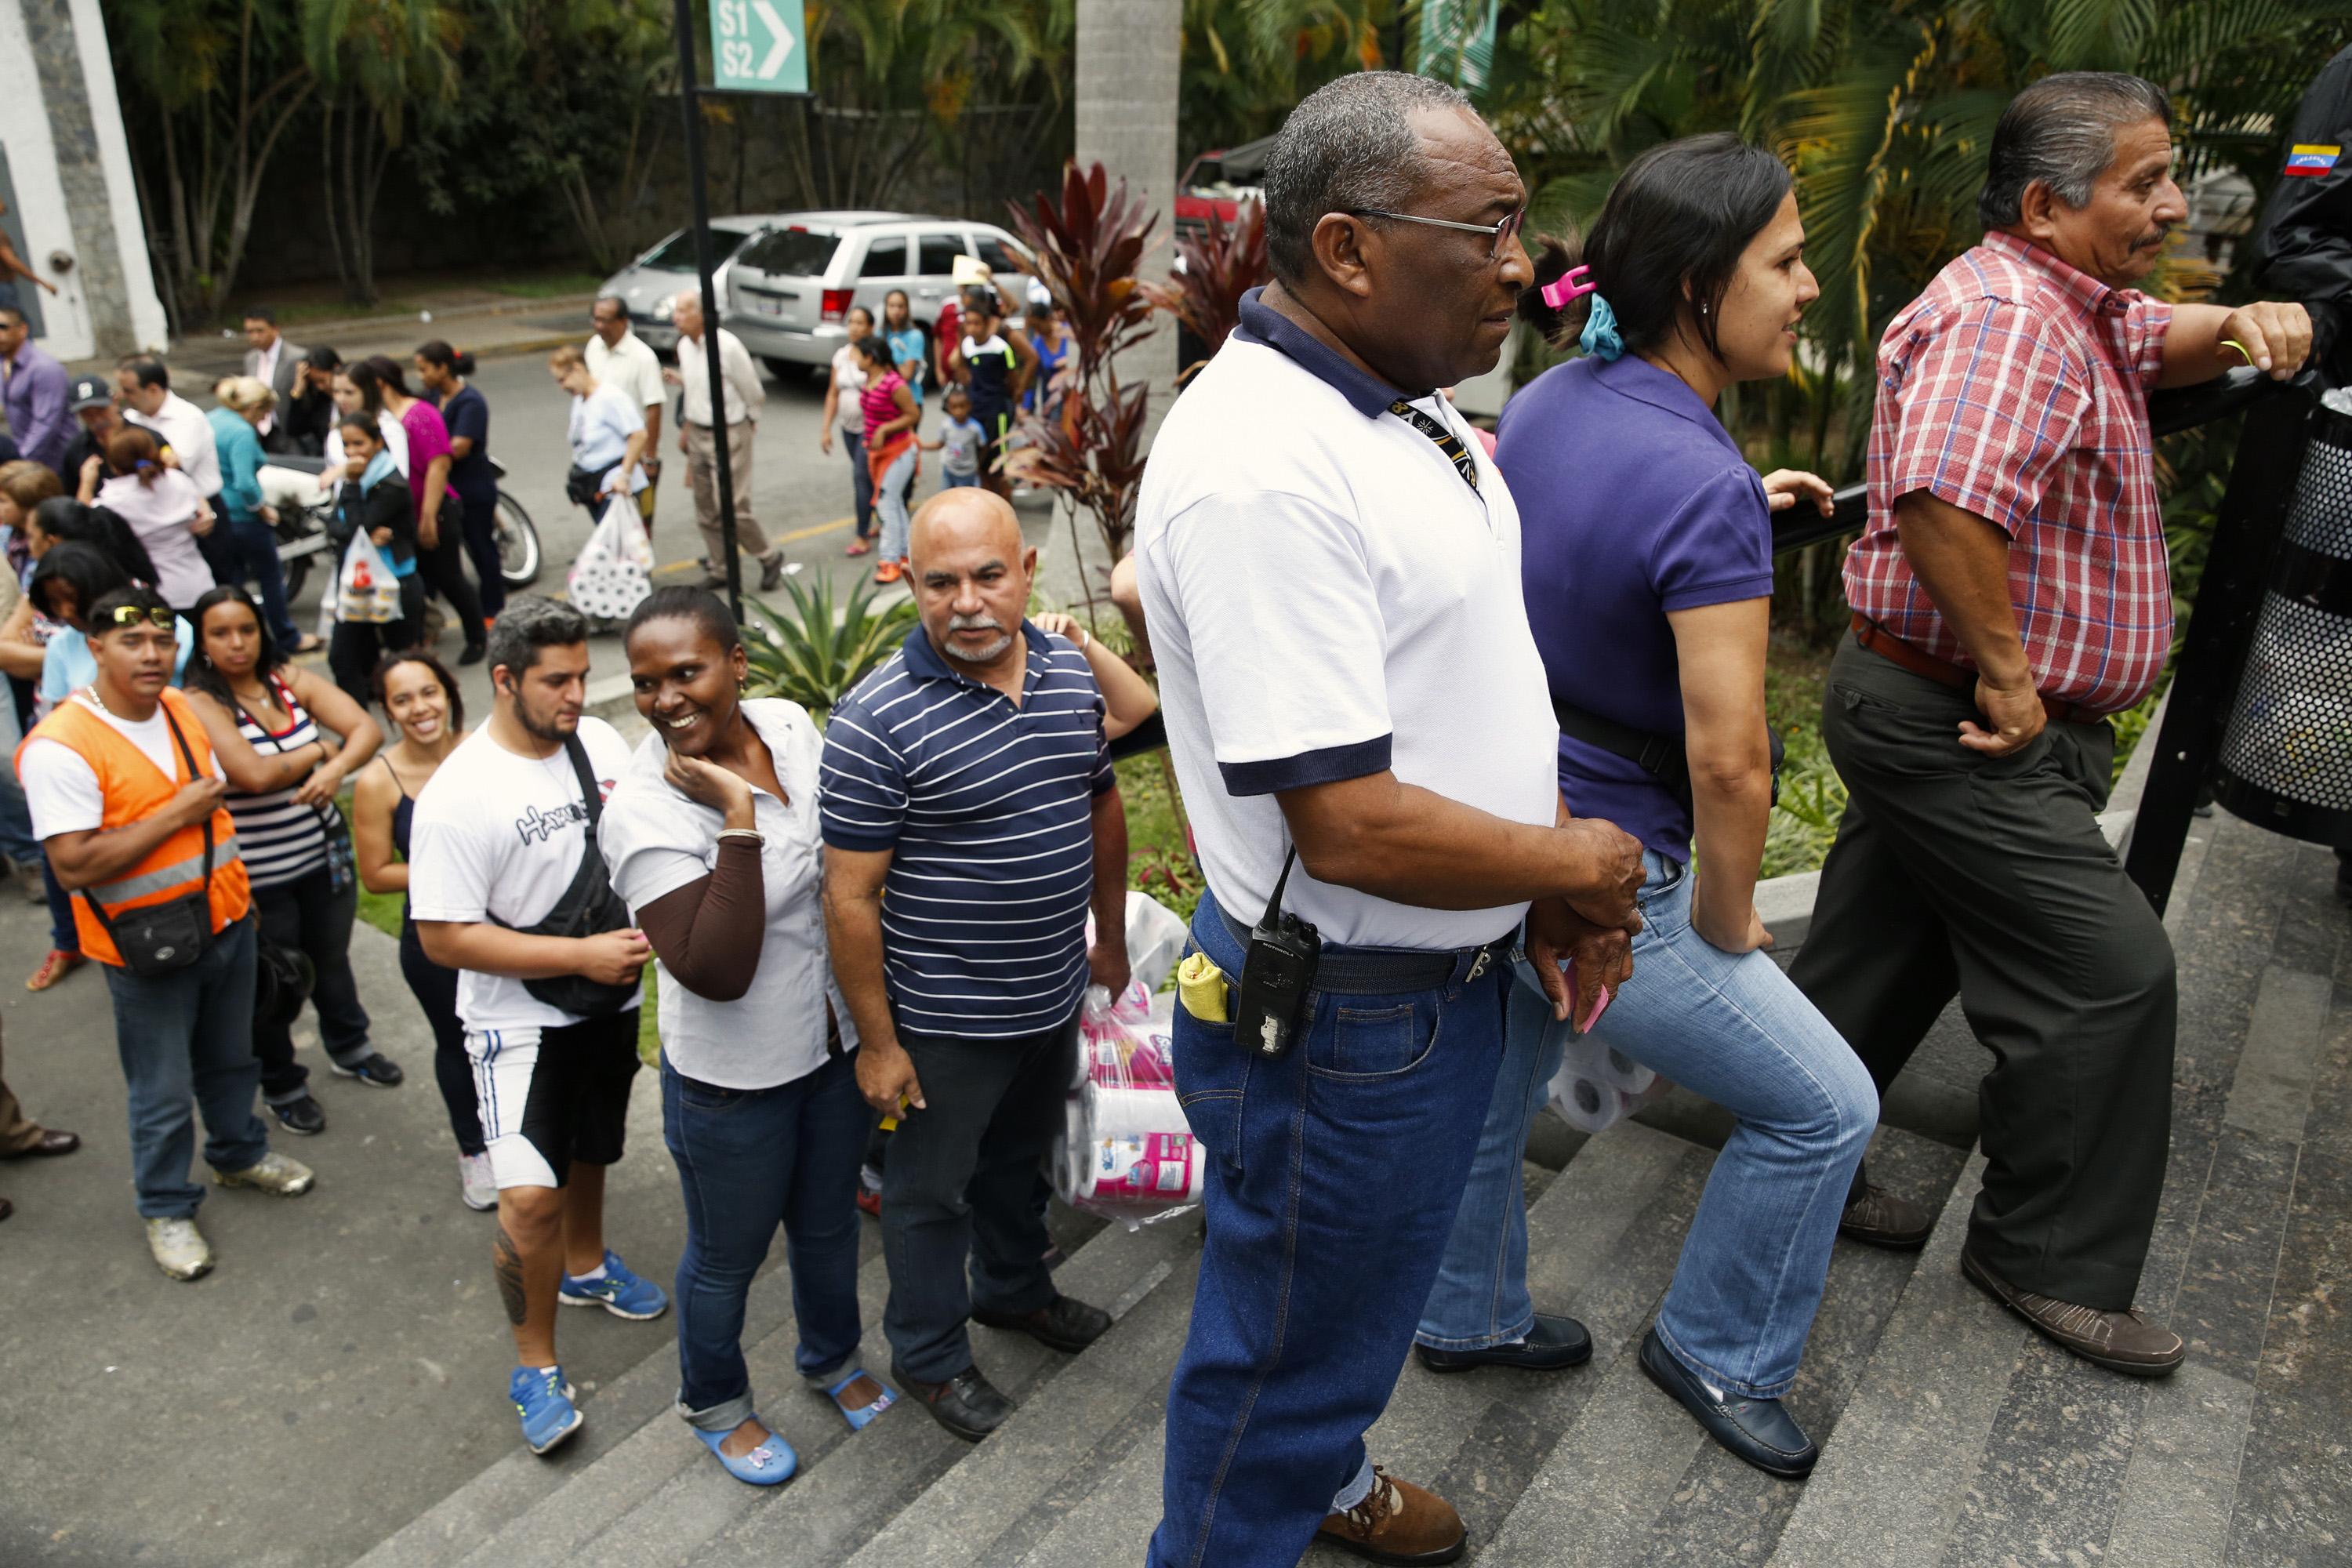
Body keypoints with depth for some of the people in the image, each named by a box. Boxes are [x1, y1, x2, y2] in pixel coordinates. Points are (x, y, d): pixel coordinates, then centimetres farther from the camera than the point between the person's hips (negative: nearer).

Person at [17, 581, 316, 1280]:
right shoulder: (61, 746, -22)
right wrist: (176, 815, -23)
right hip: (150, 951, -6)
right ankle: (167, 1209, 29)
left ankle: (240, 1153, 46)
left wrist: (238, 893, 12)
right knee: (163, 1092, 9)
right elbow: (74, 865, -27)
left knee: (230, 1059, 24)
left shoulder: (182, 708, 1)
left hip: (225, 922, 6)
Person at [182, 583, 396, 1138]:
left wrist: (336, 769, -28)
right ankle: (282, 1086, 32)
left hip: (324, 855, 5)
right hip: (256, 876, -4)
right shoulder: (199, 702, -14)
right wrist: (320, 748, -12)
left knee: (332, 958, 22)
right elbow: (254, 774, -26)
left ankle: (349, 1048, 46)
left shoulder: (290, 679, 0)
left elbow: (367, 728, -9)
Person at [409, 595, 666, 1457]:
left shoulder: (601, 743, -4)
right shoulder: (459, 797, -22)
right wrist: (581, 956, -24)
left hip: (610, 1000, 6)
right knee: (531, 1197, -13)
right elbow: (444, 937, -21)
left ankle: (586, 1265, 52)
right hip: (520, 1021, -6)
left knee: (590, 1151, 25)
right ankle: (535, 1365, 8)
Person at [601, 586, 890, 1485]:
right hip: (732, 1082, -5)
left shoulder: (788, 724, -8)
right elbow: (716, 971, -33)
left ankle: (831, 1360, 54)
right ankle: (715, 1404, 47)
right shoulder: (642, 813, -26)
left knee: (828, 1222, 26)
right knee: (728, 1256, 19)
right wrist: (737, 816, -35)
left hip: (836, 1045, 5)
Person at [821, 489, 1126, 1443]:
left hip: (1054, 996, 6)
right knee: (933, 1191, 15)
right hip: (946, 1021, -6)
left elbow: (1101, 804, 11)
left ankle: (1014, 1289, 53)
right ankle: (929, 1356, 38)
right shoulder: (877, 721, -23)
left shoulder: (1070, 673, -3)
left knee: (1020, 1154, 28)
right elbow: (851, 897, -20)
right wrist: (877, 1040, -16)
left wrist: (1112, 937, 16)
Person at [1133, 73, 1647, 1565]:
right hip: (1342, 1021, -10)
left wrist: (1559, 890, 2)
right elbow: (1352, 827, -30)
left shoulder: (1410, 406, 4)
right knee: (1288, 1349, 14)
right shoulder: (1264, 470, -29)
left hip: (1454, 979, 10)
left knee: (1359, 1300, 32)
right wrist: (1580, 864, -14)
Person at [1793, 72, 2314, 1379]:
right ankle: (2053, 1263, 14)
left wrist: (2244, 324, 6)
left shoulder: (2073, 305, 15)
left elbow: (2160, 340, 30)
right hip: (1956, 724, -11)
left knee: (1885, 954, 18)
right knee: (2110, 973, -2)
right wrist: (2005, 673, -26)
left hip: (1935, 717, 11)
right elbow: (1948, 501, -36)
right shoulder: (2007, 316, -21)